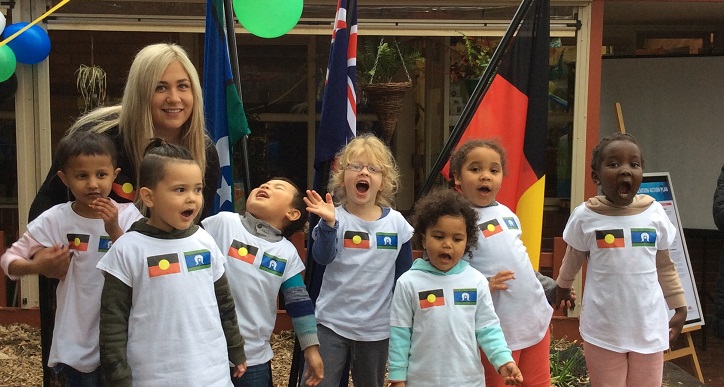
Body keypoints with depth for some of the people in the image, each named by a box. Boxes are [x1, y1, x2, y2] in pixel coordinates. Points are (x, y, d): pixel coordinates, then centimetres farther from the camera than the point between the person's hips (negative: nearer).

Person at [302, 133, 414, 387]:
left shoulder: (396, 222, -2)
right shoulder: (335, 218, -9)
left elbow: (404, 276, 7)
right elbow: (322, 258, -24)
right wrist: (328, 223, -40)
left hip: (377, 328, 2)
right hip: (332, 323, -2)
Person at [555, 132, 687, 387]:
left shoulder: (654, 212, -4)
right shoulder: (585, 216, -10)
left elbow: (664, 267, 9)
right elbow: (573, 260, 9)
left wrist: (680, 306, 13)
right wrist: (563, 286, 24)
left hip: (649, 329, 2)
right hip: (603, 330, -2)